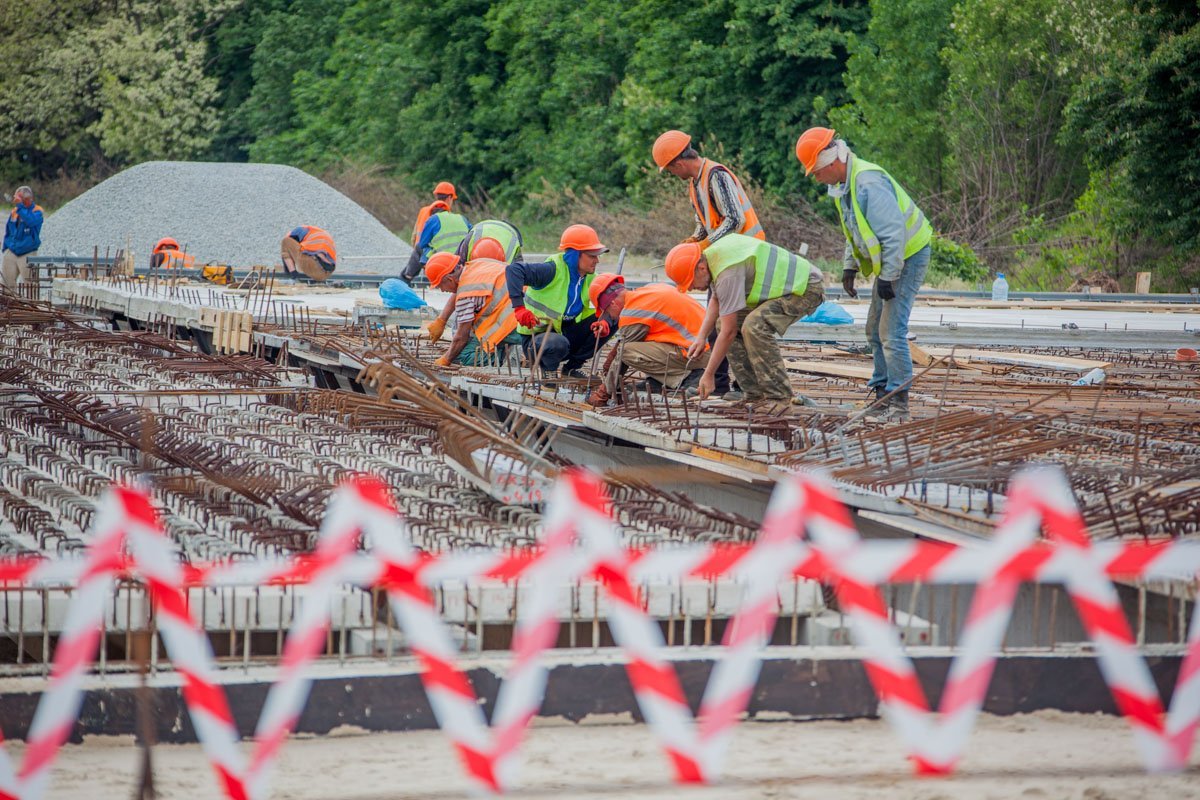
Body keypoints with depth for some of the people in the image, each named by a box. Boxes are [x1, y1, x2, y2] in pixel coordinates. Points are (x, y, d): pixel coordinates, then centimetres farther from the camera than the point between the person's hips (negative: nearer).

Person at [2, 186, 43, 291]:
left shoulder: (37, 211, -6)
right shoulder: (14, 211, 8)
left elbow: (30, 221, -30)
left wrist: (20, 206, -27)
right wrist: (5, 250, 16)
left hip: (28, 254, -5)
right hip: (11, 254, 5)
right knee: (8, 286, 3)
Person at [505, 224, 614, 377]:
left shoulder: (589, 278, 3)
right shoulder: (554, 270, -20)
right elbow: (514, 269, -30)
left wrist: (604, 322, -21)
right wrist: (519, 307, -39)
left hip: (565, 333, 7)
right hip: (537, 337, -7)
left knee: (612, 323, -7)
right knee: (558, 344, -41)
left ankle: (571, 368, 1)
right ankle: (548, 372, -5)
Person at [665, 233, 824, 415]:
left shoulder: (728, 274, -30)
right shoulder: (713, 254, 0)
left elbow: (729, 332, -27)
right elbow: (716, 300, 18)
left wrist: (708, 375, -20)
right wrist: (701, 337, 7)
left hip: (805, 288, -10)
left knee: (754, 326, -30)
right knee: (727, 322, 4)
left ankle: (779, 397, -21)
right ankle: (756, 394, 5)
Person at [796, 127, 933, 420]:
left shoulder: (869, 184, -27)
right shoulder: (844, 184, 6)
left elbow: (894, 233, -29)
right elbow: (854, 230, 20)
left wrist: (888, 278, -26)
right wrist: (850, 266, 13)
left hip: (907, 256, -11)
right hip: (889, 261, 11)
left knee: (891, 332, -14)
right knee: (876, 331, 15)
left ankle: (899, 402, -12)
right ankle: (882, 392, 23)